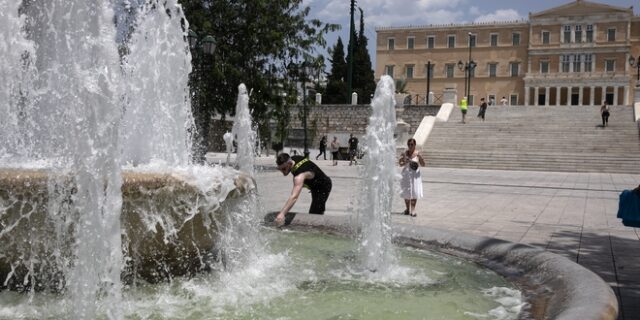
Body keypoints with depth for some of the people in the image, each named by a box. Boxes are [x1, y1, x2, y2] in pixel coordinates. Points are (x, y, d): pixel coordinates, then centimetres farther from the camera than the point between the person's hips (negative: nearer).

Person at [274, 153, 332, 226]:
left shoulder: (300, 176, -43)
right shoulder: (293, 159, -16)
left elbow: (294, 197, -56)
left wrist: (282, 214, -65)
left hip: (323, 187, -10)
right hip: (315, 186, 10)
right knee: (319, 213, 26)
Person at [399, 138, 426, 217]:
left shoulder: (417, 153, -6)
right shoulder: (405, 153, -1)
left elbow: (423, 164, -6)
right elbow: (400, 163, 3)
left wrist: (420, 157, -22)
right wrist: (405, 162, -16)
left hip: (415, 175, -2)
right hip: (406, 174, 2)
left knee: (414, 192, -5)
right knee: (406, 192, 8)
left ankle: (413, 210, 0)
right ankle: (407, 208, 22)